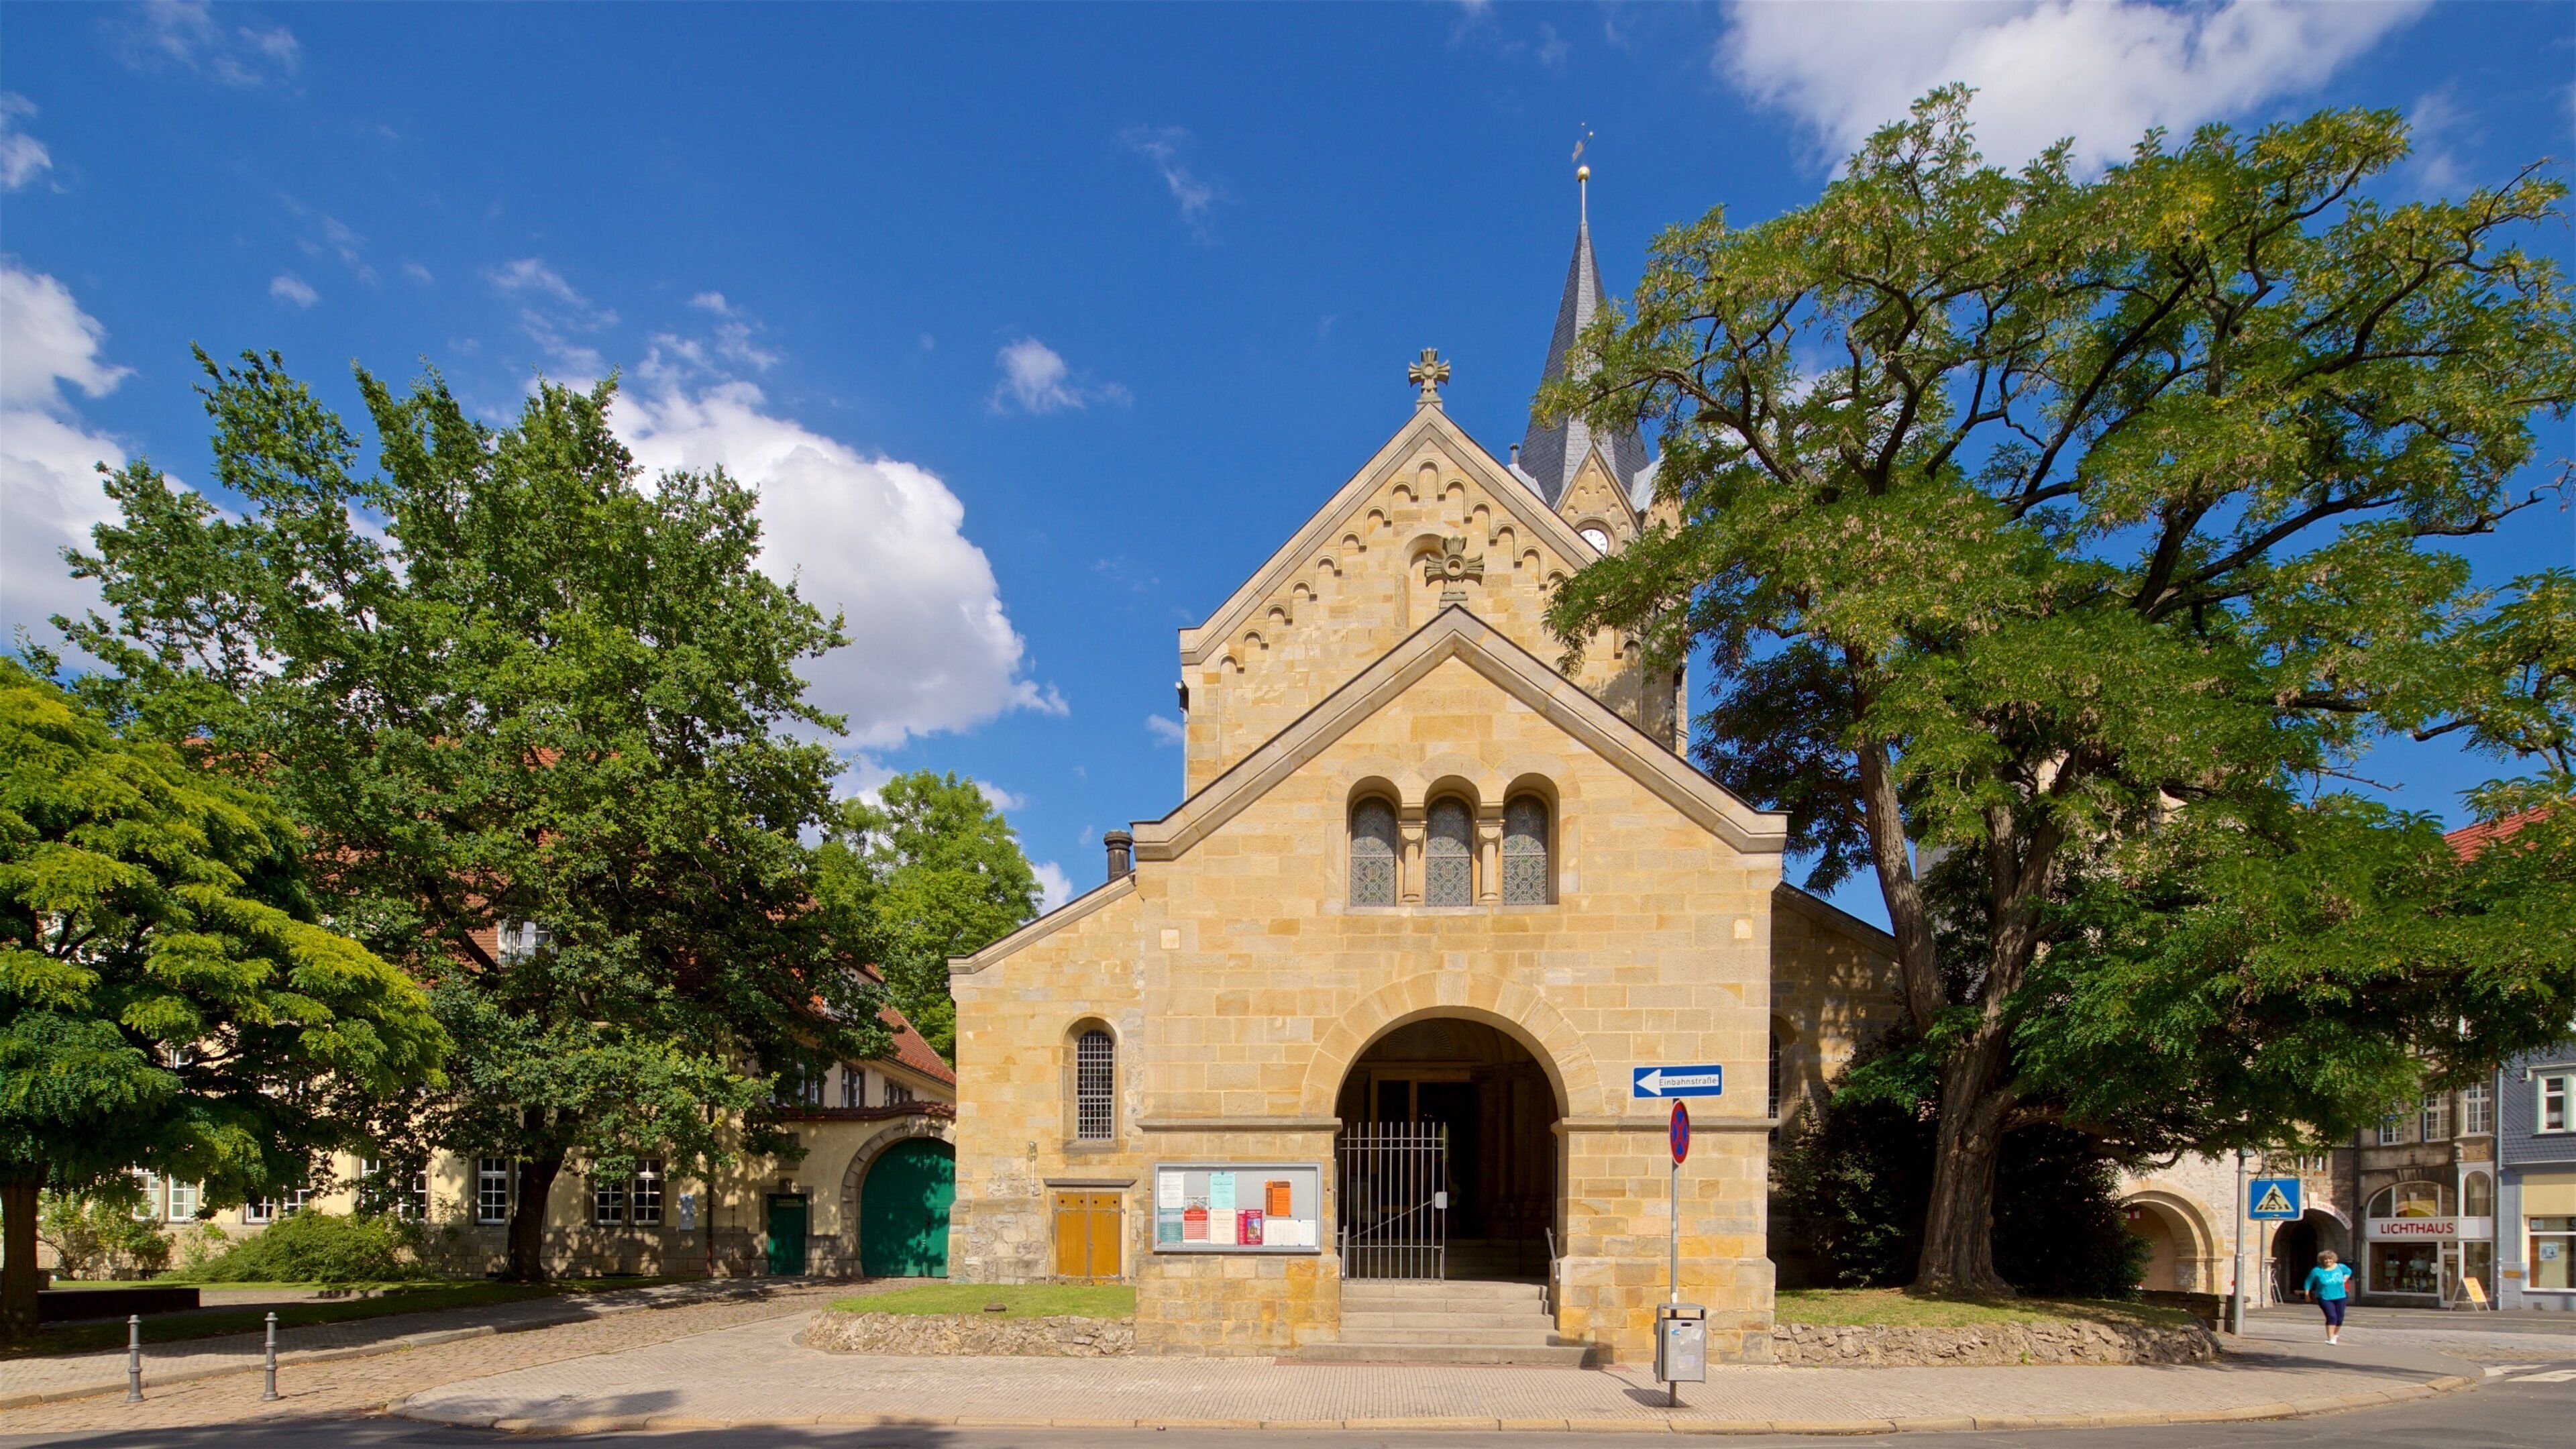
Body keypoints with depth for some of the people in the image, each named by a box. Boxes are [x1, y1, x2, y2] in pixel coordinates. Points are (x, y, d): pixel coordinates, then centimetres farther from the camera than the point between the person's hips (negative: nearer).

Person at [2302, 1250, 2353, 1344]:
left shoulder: (2340, 1267, 2)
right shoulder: (2317, 1271, -8)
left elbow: (2349, 1272, 25)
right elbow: (2309, 1282, 2)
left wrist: (2344, 1280, 10)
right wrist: (2307, 1295, 2)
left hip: (2340, 1297, 4)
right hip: (2325, 1298, -4)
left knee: (2340, 1318, 9)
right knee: (2332, 1317, -17)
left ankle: (2335, 1334, 36)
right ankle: (2331, 1338, -13)